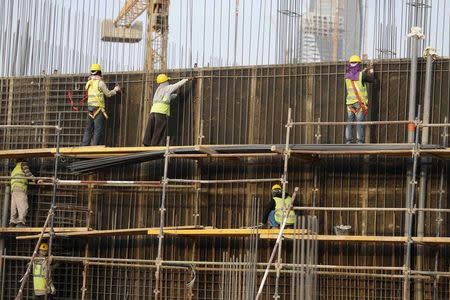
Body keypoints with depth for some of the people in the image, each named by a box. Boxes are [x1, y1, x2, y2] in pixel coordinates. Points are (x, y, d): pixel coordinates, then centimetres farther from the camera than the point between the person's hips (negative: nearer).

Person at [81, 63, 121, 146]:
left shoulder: (88, 83, 11)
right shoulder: (100, 82, -8)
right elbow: (108, 94, -2)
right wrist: (115, 90, 17)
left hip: (90, 108, 6)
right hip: (98, 108, -6)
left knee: (88, 129, 8)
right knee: (98, 129, -4)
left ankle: (84, 146, 4)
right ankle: (94, 147, -8)